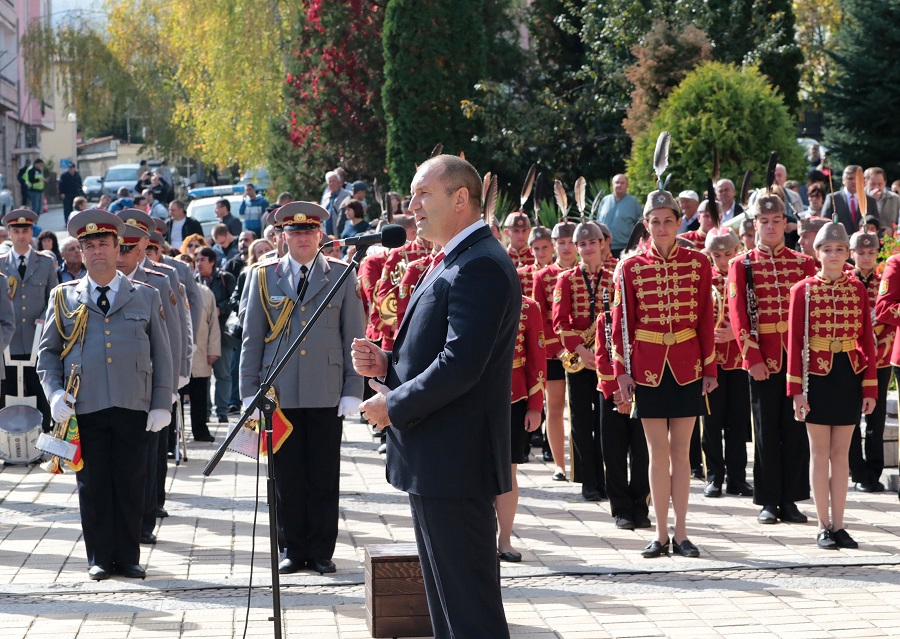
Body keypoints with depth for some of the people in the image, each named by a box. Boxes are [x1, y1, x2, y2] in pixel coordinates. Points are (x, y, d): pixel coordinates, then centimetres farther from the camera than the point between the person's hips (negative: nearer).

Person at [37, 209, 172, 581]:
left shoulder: (146, 297, 10)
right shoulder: (65, 298, 9)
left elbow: (161, 355, 10)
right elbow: (48, 352, 12)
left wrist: (162, 404, 2)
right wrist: (55, 392, -4)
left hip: (133, 409, 0)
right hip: (85, 409, 0)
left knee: (130, 486, 3)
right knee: (92, 486, 4)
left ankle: (128, 558, 13)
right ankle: (99, 559, 13)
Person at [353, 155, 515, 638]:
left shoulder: (480, 267, -18)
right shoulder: (451, 263, 17)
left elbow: (461, 364, -26)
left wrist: (394, 405, -15)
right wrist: (387, 364, 6)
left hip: (454, 462, -11)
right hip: (433, 466, 11)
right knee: (446, 600, 17)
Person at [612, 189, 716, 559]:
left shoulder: (698, 263, 1)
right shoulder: (631, 268, 0)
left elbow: (706, 319, 3)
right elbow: (621, 322, 1)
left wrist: (710, 368, 1)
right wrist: (622, 370, -4)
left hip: (687, 367, 0)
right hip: (648, 368, 0)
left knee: (681, 452, 4)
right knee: (657, 453, 4)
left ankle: (681, 534, 10)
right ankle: (661, 535, 10)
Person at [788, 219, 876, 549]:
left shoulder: (858, 290, 5)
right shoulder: (803, 290, -2)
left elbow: (867, 341, 5)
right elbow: (795, 342, -4)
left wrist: (870, 388, 1)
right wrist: (796, 389, -9)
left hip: (849, 377, 2)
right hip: (817, 376, -2)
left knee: (841, 453, 7)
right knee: (820, 452, 3)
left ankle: (838, 525, 12)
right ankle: (824, 527, 8)